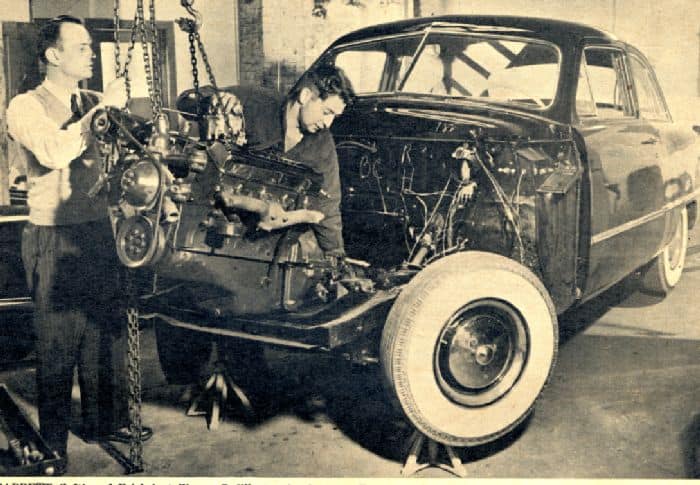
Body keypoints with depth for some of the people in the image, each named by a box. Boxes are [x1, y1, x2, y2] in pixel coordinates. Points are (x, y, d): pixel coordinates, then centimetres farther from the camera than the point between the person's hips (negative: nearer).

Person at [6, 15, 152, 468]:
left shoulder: (92, 103, 12)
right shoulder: (26, 106, -6)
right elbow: (53, 153, -24)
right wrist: (100, 109, -21)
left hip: (98, 231, 6)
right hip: (55, 239, -6)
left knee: (107, 328, 12)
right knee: (59, 337, 2)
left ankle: (106, 419, 27)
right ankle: (53, 441, 16)